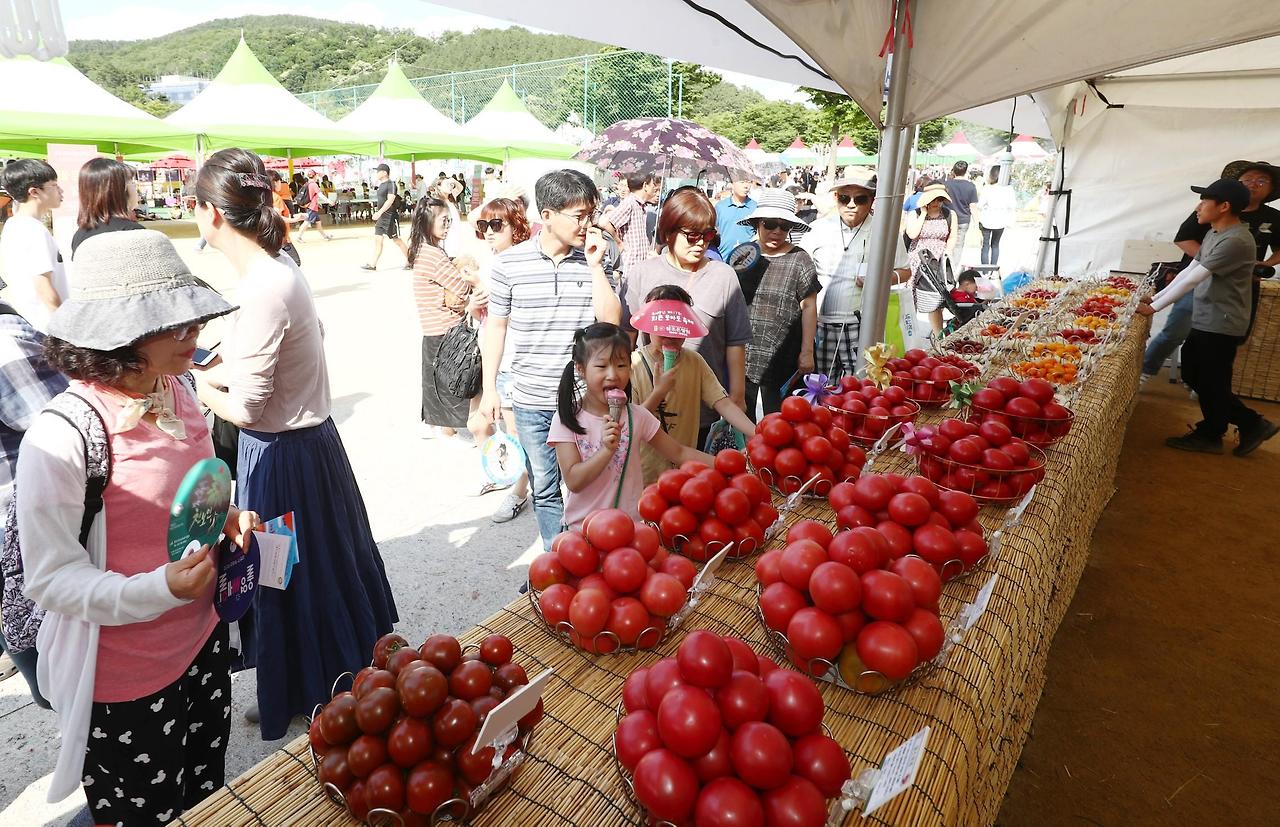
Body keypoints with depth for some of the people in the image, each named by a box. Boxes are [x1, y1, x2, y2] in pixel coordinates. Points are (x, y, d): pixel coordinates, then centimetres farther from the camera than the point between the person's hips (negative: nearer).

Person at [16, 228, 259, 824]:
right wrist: (159, 589, -33)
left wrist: (228, 520, -6)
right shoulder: (60, 437, -25)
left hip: (201, 641, 6)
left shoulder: (178, 393, -3)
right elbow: (49, 578, -19)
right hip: (123, 682, -6)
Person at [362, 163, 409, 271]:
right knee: (377, 239, 4)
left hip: (390, 217, -9)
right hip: (381, 217, 9)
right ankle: (373, 265, 4)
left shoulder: (391, 184, -13)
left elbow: (390, 200, -23)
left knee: (397, 240, -2)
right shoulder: (381, 185, 14)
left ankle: (410, 262, 11)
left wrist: (379, 212, -27)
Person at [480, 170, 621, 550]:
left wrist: (595, 265, -16)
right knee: (545, 488, 14)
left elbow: (611, 321, -10)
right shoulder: (508, 264, -4)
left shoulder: (595, 260, -3)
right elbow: (496, 325, 4)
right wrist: (489, 388, 4)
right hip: (532, 401, 0)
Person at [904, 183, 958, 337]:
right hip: (917, 264, -2)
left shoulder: (950, 215, 7)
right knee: (911, 303, -4)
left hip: (938, 265, 2)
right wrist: (924, 213, -11)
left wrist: (946, 253, -1)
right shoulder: (914, 214, 0)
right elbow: (912, 234, -16)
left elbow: (952, 237, 14)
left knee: (935, 303, 2)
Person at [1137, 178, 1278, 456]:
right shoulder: (1214, 234, 10)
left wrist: (1154, 307, -17)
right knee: (1193, 375, 16)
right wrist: (1155, 297, 8)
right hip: (1204, 321, 10)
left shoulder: (1236, 241, -21)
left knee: (1210, 382, 4)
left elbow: (1193, 279, -21)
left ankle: (1209, 436, 22)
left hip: (1221, 326, -10)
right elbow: (1189, 270, 13)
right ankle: (1252, 424, 26)